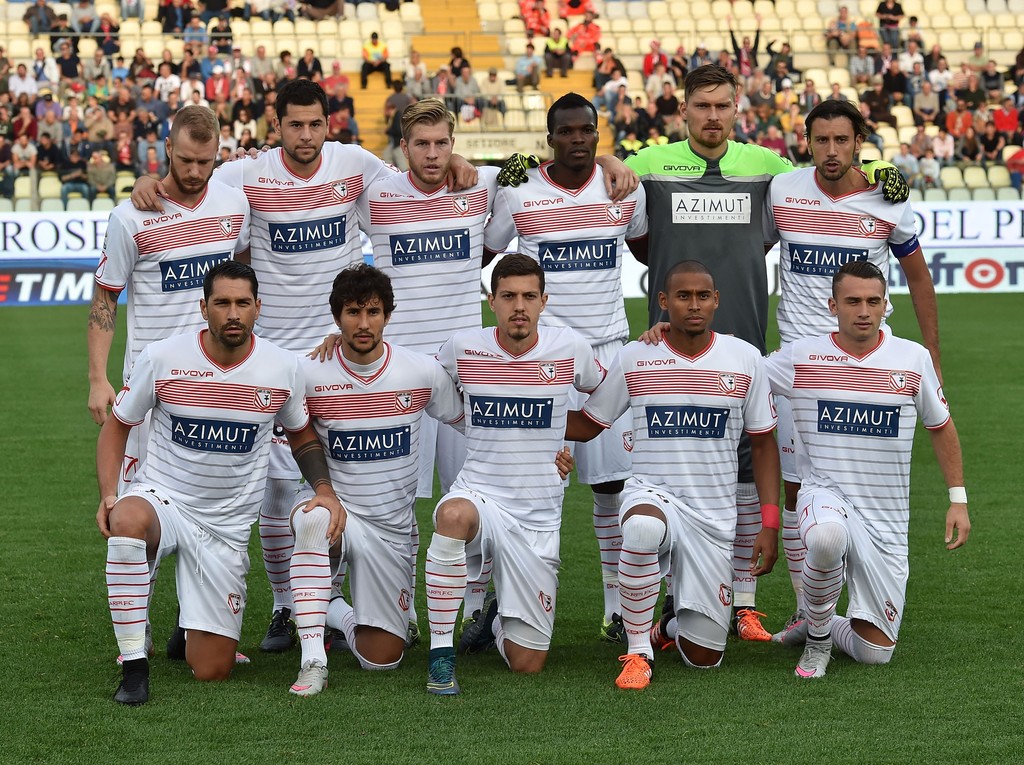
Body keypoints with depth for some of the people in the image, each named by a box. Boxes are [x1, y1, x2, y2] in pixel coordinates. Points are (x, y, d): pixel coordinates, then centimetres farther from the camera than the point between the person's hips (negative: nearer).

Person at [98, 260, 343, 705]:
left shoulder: (283, 369, -4)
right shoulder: (162, 358, -10)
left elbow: (302, 435, 14)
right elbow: (117, 427, 2)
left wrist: (325, 490, -4)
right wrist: (108, 494, -14)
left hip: (227, 526, 2)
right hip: (160, 498, -2)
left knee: (211, 672, -3)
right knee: (128, 520, -42)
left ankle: (194, 629, 37)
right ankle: (134, 666, -29)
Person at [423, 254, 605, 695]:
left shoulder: (570, 348, -1)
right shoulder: (462, 348, -3)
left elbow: (603, 390, 22)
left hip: (538, 519, 1)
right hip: (478, 493, -1)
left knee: (527, 665, 2)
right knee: (455, 516, -42)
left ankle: (498, 617, 40)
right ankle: (441, 652, -27)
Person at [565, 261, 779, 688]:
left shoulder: (745, 360, 1)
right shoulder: (634, 359, 0)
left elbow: (762, 444, 8)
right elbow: (585, 425, 10)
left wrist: (770, 525, 1)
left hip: (715, 516, 1)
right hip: (652, 494, -1)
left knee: (704, 658, -2)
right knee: (643, 528, -42)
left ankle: (672, 627, 37)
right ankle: (638, 652, -23)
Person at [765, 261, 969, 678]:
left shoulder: (913, 359, 0)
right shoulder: (801, 356, -3)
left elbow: (941, 426, 13)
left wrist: (958, 499, 9)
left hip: (887, 517, 2)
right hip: (825, 496, -2)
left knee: (875, 653, -2)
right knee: (828, 538, -42)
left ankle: (823, 625, 33)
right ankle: (817, 636, -13)